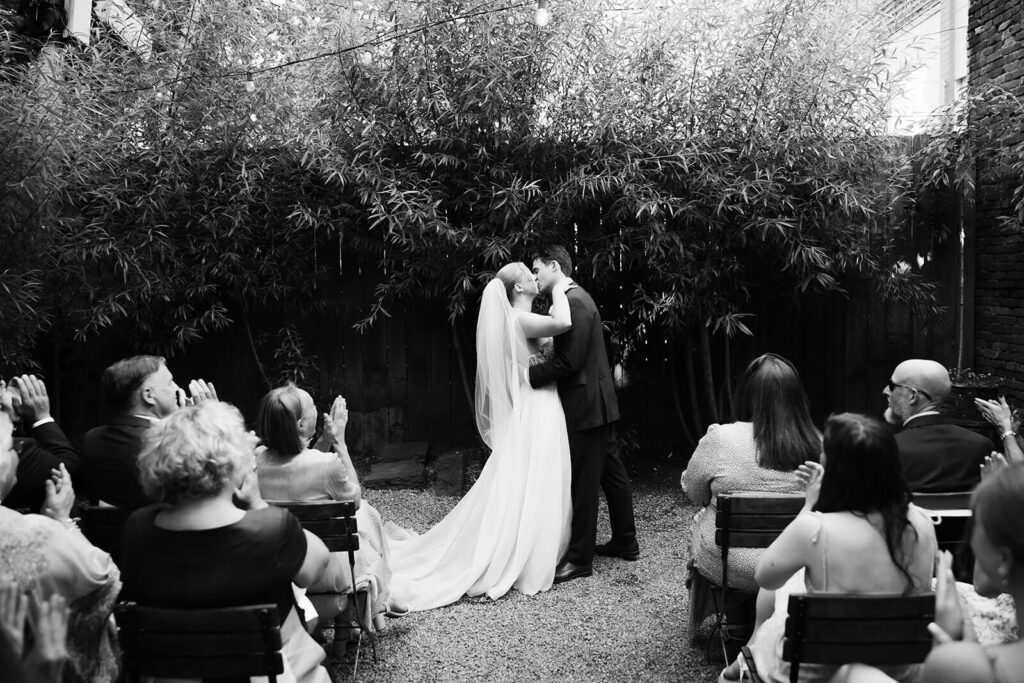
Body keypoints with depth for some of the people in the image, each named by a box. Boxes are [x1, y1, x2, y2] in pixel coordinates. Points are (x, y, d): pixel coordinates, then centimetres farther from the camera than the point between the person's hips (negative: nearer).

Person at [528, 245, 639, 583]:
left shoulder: (574, 302, -18)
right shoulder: (577, 298, 15)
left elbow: (569, 361, -23)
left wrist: (528, 375, -17)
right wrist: (534, 370, 7)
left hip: (585, 405, -10)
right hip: (597, 402, 10)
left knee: (583, 483, -3)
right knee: (611, 472, 17)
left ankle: (580, 558, 6)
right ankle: (625, 542, 30)